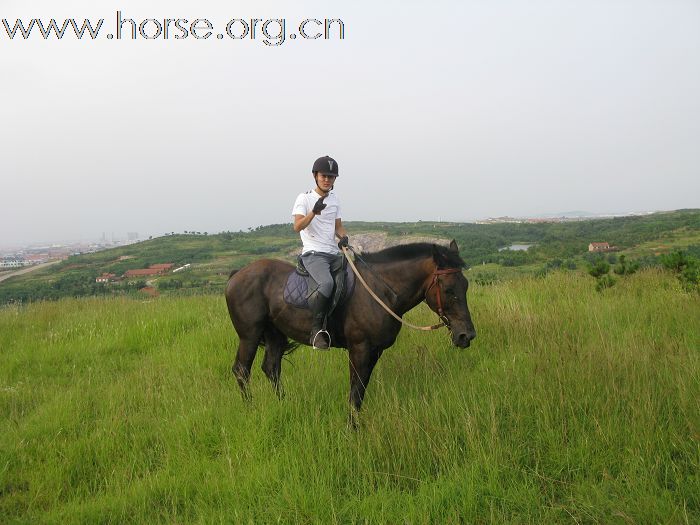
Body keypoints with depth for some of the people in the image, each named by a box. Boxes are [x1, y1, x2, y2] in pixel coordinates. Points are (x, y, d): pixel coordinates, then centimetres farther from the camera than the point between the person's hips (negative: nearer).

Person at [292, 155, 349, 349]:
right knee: (327, 283, -34)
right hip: (314, 253, -7)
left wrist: (344, 237, 1)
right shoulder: (304, 198, -1)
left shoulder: (334, 199, 17)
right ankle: (316, 330, -26)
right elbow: (297, 226, -14)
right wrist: (313, 212, -31)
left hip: (334, 253, 7)